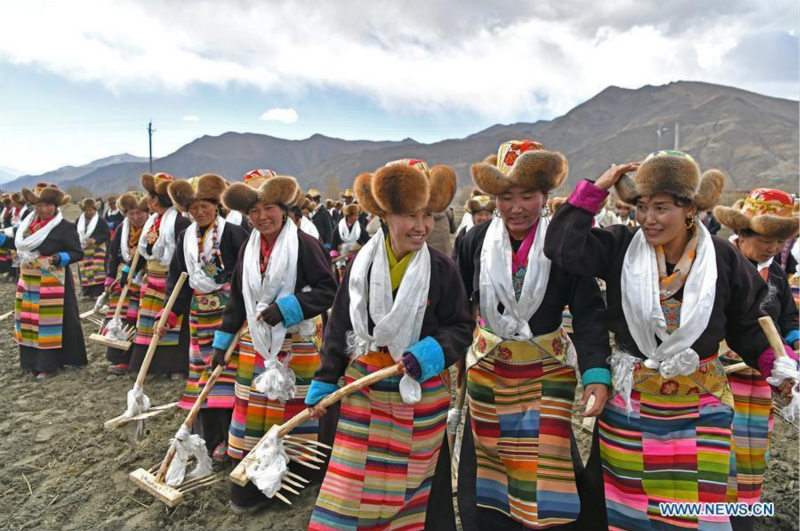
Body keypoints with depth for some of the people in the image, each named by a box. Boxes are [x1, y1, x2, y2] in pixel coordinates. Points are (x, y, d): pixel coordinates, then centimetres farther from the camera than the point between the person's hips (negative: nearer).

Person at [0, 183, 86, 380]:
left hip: (53, 282, -7)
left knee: (50, 321, -2)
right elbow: (18, 243, 19)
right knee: (30, 319, 12)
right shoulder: (28, 223, 7)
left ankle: (50, 365, 7)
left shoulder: (65, 227, -12)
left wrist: (61, 258, -28)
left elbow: (78, 253, -12)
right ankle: (34, 360, 25)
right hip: (28, 282, 7)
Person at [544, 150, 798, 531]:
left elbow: (746, 327, 6)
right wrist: (596, 188, -17)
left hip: (699, 408, 0)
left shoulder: (723, 259, -5)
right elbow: (562, 247, -20)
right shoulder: (621, 246, -7)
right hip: (628, 403, 0)